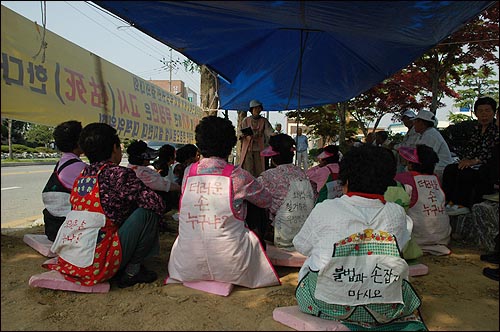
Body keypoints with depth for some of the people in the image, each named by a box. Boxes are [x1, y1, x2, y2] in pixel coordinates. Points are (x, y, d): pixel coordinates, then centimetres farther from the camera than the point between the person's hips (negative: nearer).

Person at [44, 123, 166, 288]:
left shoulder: (82, 175, 10)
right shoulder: (119, 173, -12)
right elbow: (157, 204, -12)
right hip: (95, 266, -8)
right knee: (147, 213, -7)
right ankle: (131, 272, 0)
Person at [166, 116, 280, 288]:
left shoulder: (188, 172, -2)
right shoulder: (237, 175, -11)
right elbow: (267, 201, 3)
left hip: (187, 268, 3)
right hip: (230, 268, -2)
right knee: (252, 236, 25)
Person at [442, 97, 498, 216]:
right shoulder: (477, 127, 13)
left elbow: (492, 152, -17)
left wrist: (474, 161, -21)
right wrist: (466, 159, -2)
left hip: (490, 167, -7)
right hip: (475, 163, 8)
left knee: (464, 172, -29)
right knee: (449, 169, -11)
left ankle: (463, 205, -21)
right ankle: (451, 202, -16)